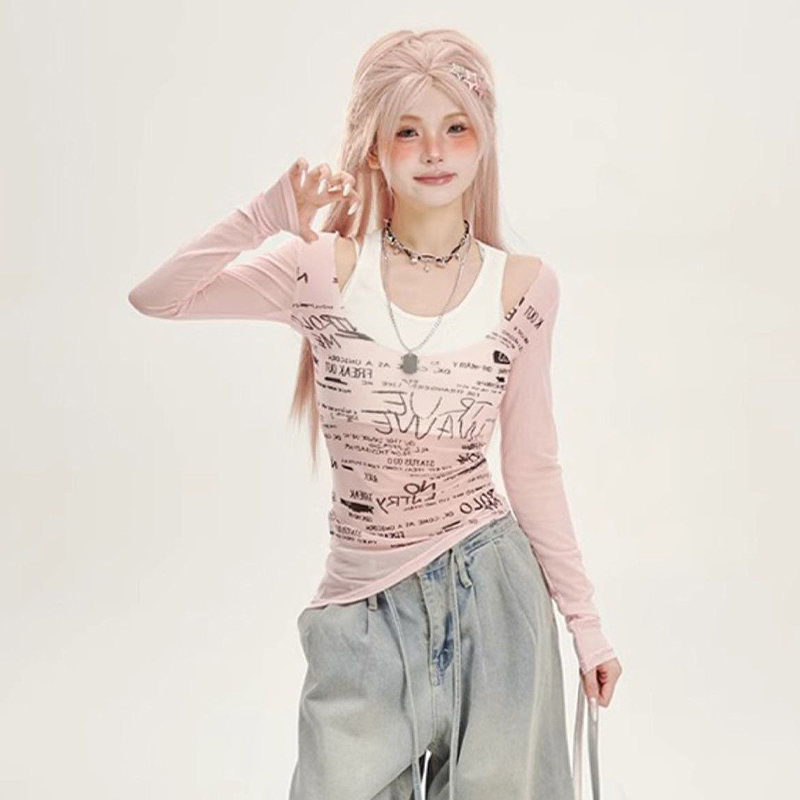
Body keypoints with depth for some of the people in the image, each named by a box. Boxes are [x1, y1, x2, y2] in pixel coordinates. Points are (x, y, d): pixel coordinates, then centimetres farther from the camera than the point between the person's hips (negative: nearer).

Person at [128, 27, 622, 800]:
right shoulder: (328, 271, -7)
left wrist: (584, 617, 5)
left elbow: (532, 469, 2)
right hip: (367, 604, 0)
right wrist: (268, 213, -19)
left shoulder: (523, 287, -4)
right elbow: (154, 298, -10)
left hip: (492, 590, 1)